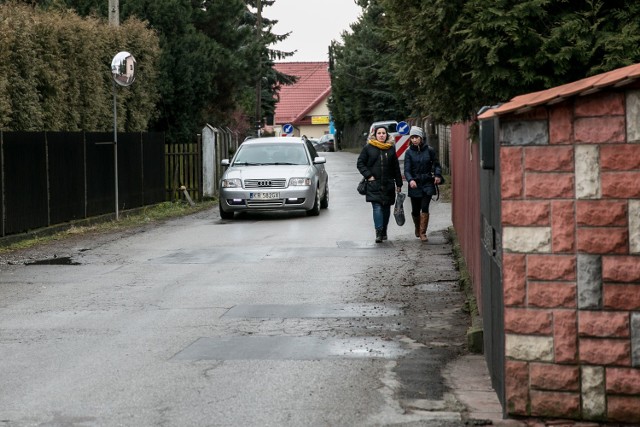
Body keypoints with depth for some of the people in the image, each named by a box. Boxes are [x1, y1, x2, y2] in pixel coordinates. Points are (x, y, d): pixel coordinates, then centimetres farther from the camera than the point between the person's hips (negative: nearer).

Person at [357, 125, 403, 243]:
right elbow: (360, 163, 5)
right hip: (374, 184, -3)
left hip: (388, 184, 3)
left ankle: (383, 232, 21)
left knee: (386, 208, 8)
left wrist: (399, 184, 10)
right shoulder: (368, 148, 2)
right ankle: (379, 232, -19)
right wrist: (368, 176, -7)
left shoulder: (391, 148, 8)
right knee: (377, 207, -13)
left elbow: (396, 167, 11)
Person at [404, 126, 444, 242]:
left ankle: (422, 233, -5)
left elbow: (436, 164, 10)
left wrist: (437, 175, -9)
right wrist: (410, 180, -26)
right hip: (415, 185, 1)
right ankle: (417, 228, 37)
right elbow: (407, 169, -8)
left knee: (425, 208, -12)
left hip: (427, 184, -1)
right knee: (415, 210, 8)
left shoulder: (429, 150, -1)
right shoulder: (409, 153, -1)